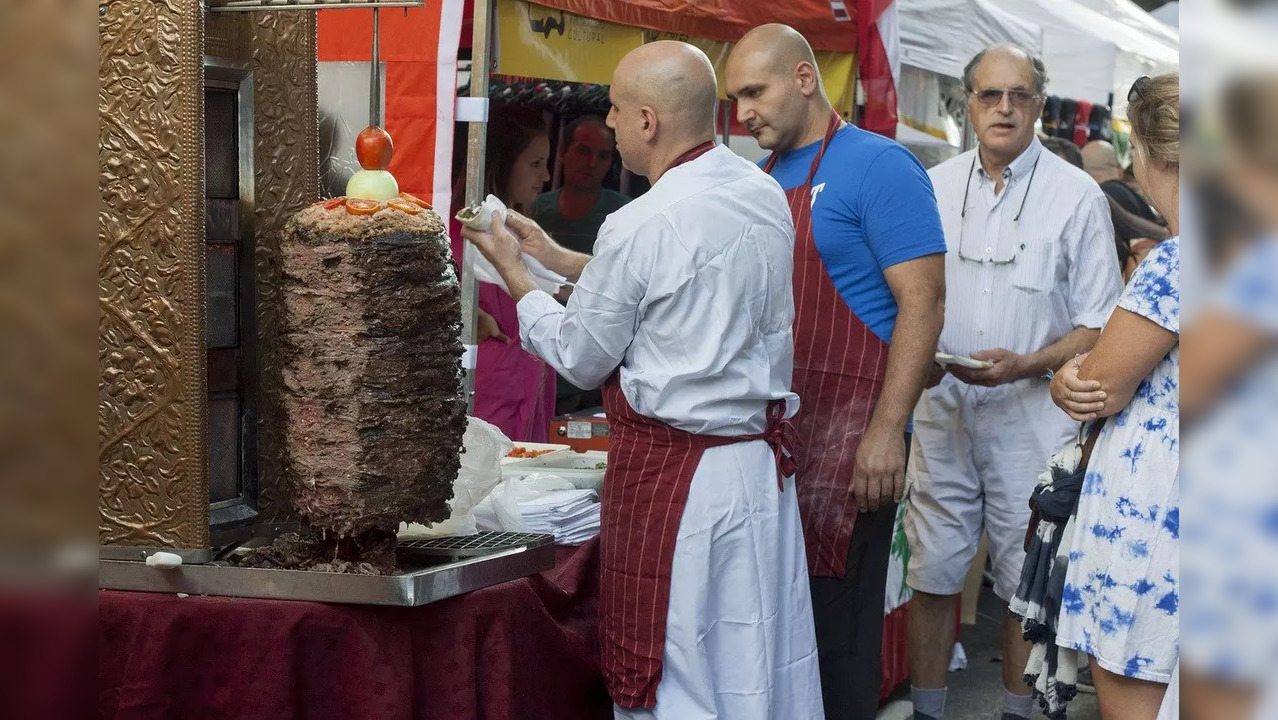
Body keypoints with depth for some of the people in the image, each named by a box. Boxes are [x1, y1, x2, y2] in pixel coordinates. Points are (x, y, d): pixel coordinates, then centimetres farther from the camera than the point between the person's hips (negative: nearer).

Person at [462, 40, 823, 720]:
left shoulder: (639, 228, -18)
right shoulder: (766, 197, 4)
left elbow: (582, 359, -5)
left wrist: (511, 268, 8)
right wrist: (555, 255, 21)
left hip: (673, 473, -7)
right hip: (762, 464, 7)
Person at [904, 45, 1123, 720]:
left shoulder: (1077, 195, -3)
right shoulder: (934, 188, 8)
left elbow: (1100, 326, -3)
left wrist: (1025, 365, -19)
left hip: (1032, 417, -2)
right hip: (941, 410, 3)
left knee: (1028, 581, 7)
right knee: (931, 574, 7)